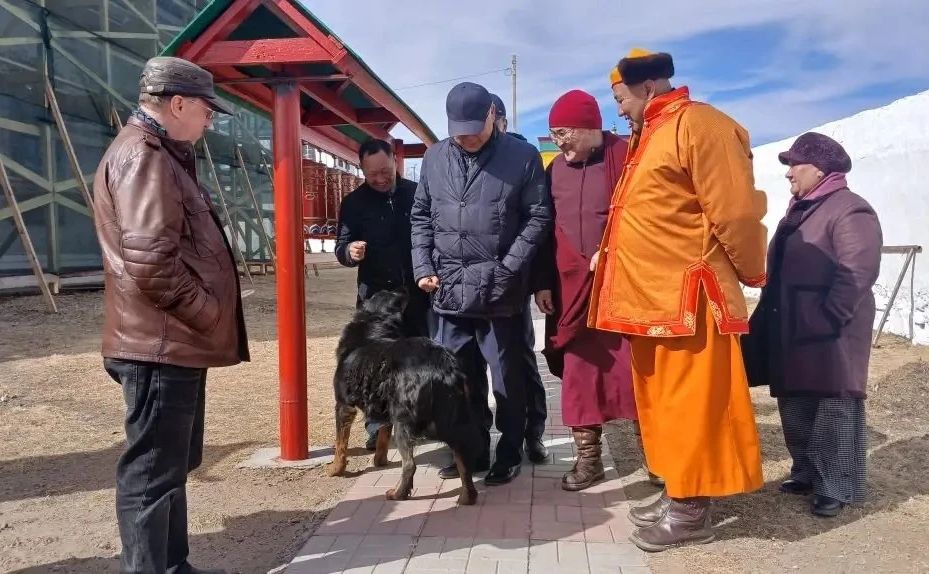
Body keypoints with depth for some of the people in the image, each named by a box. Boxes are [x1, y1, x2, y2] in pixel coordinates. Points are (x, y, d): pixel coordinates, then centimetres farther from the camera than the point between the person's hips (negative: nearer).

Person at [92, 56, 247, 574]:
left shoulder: (161, 154, 19)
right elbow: (152, 260, -26)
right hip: (163, 344, -11)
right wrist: (208, 315, -14)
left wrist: (205, 318, 17)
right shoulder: (142, 155, -15)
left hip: (176, 341, 11)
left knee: (171, 467, 19)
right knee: (152, 473, -2)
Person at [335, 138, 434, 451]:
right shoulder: (354, 202, 1)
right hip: (375, 296, -1)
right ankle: (377, 427, 11)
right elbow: (341, 248, 0)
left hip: (418, 293, 1)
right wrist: (350, 251, -24)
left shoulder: (417, 193, 3)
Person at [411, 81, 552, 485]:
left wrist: (507, 269, -11)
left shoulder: (523, 156, -2)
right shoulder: (434, 158, 10)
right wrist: (423, 267, 4)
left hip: (500, 292, -4)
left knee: (508, 379, 7)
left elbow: (538, 217, -4)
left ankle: (509, 455, 24)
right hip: (449, 290, 4)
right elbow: (421, 216, 14)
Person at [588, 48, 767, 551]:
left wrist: (749, 273, -4)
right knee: (662, 405, 15)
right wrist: (610, 254, 18)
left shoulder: (698, 124, -11)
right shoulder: (649, 136, 20)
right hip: (652, 297, 10)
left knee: (689, 407, 0)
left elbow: (735, 211, -15)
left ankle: (691, 512, 12)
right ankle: (677, 493, 28)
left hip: (686, 298, -10)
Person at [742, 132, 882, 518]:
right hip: (792, 333, 9)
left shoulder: (850, 211, -11)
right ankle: (807, 474, 26)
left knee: (834, 410, -2)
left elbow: (857, 272, -20)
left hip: (830, 335, -9)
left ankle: (837, 487, 7)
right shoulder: (799, 211, 19)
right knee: (795, 408, 14)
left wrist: (826, 320, -22)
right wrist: (770, 318, 16)